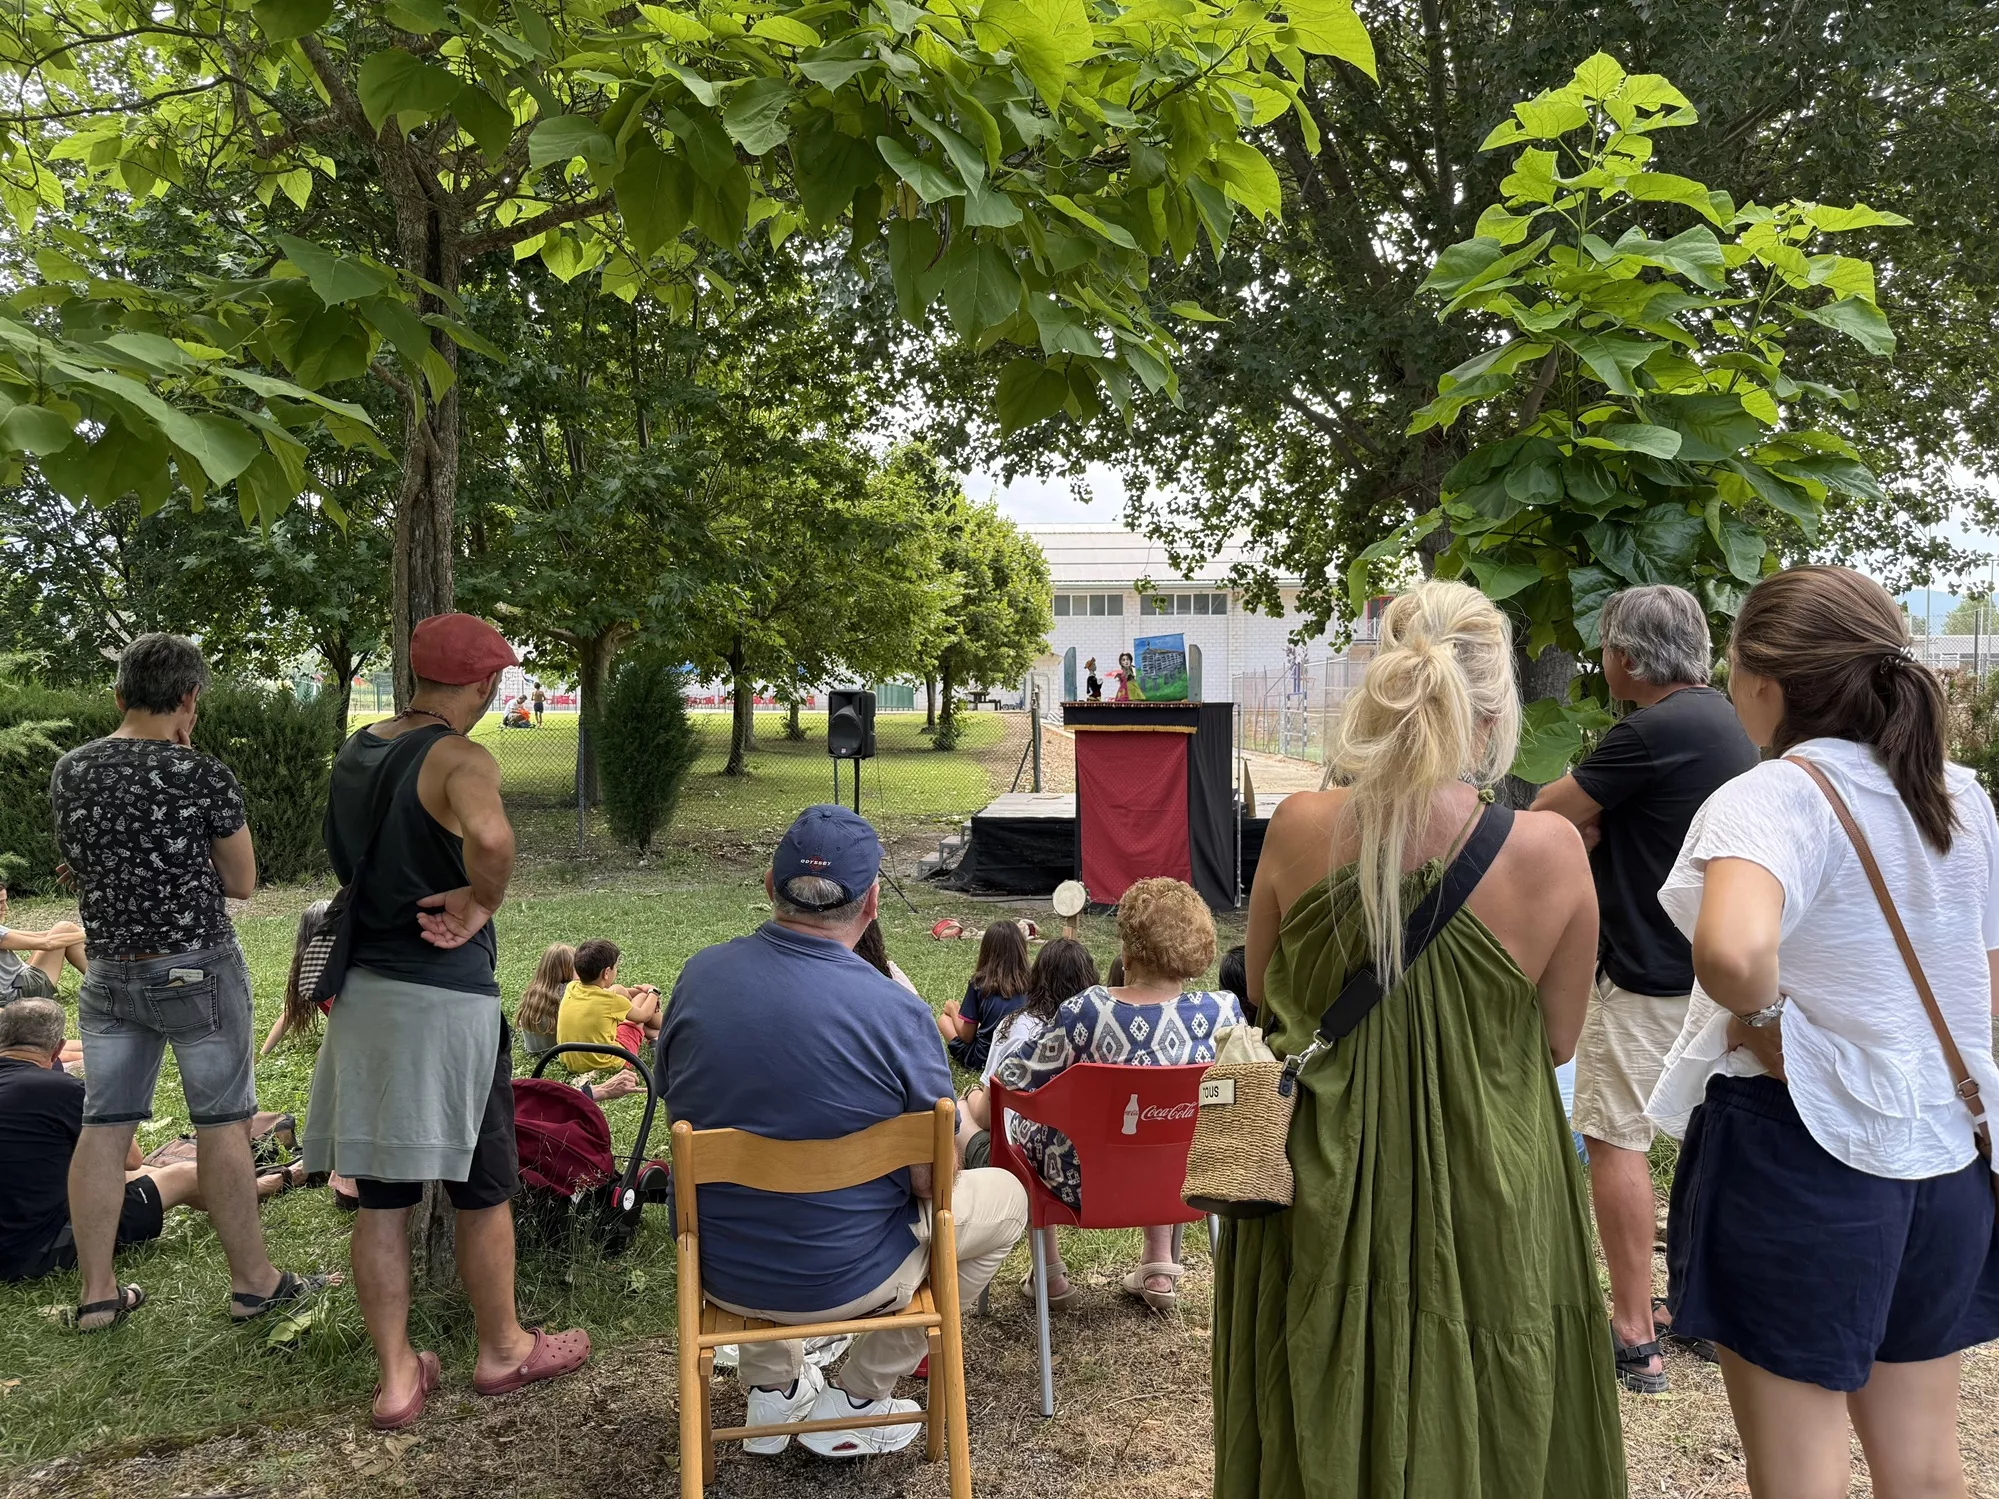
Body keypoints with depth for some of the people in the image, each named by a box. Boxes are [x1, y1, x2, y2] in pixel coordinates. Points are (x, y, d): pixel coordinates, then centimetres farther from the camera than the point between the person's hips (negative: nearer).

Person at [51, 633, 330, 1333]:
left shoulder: (69, 771, 2)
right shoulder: (203, 775, -14)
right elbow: (243, 882, -5)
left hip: (108, 971, 5)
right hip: (197, 971, -5)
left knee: (103, 1129, 11)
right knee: (222, 1125, 4)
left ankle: (97, 1294, 20)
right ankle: (253, 1281, 15)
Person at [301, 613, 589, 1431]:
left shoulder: (354, 752, 8)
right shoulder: (458, 759, -17)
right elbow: (490, 837, -38)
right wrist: (480, 903, -21)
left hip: (363, 994, 7)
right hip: (444, 1001, -7)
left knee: (379, 1198, 12)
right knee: (482, 1192, 12)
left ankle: (397, 1376, 23)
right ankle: (503, 1350, 28)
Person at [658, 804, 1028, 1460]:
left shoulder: (698, 974, -10)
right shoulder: (896, 1012, -24)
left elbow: (679, 1112, 6)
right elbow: (931, 1181, -15)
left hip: (714, 1266, 5)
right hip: (841, 1278, -5)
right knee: (1005, 1196, 18)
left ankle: (773, 1386, 36)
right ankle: (857, 1400, 20)